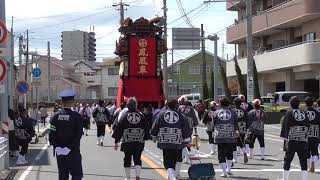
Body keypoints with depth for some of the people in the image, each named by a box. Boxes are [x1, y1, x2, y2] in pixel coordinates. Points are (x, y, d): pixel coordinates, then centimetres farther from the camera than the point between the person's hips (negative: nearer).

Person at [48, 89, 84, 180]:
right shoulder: (77, 116, -11)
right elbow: (78, 135, -17)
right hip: (73, 152, -4)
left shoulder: (55, 116, -1)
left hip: (59, 152, 4)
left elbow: (51, 134, -5)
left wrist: (56, 147, -2)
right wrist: (70, 147, -15)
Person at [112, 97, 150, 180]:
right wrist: (144, 138, 23)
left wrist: (116, 142, 3)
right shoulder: (141, 116, 1)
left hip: (127, 143, -1)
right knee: (137, 160, 7)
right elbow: (146, 129, 8)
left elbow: (118, 129, -3)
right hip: (139, 142, 1)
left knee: (127, 160, 12)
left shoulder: (124, 116, -6)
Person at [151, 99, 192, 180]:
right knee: (178, 159, 26)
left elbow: (154, 127, 6)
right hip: (178, 142, 1)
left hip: (164, 142, -1)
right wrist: (188, 142, 6)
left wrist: (154, 137, 22)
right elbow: (186, 130, -1)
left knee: (168, 163, -1)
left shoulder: (161, 114, 1)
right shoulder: (181, 116, -1)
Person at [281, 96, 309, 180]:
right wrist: (305, 137, 15)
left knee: (287, 160, 9)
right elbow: (307, 127, 9)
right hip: (303, 141, 3)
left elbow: (287, 126, -8)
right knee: (303, 161, 4)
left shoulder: (289, 113, -2)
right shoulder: (304, 113, 9)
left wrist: (285, 137, -7)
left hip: (292, 141, -3)